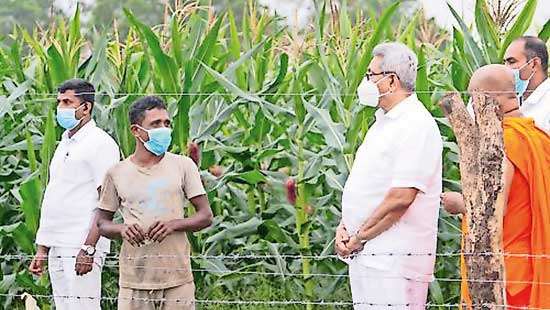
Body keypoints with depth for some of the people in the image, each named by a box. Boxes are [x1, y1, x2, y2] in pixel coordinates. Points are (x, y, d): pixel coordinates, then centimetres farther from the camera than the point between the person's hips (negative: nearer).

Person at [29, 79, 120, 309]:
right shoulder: (64, 144, 19)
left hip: (81, 247, -9)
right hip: (57, 248, 9)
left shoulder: (100, 143, -7)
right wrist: (42, 249, 18)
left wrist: (88, 248, -20)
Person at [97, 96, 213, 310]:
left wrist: (174, 224, -14)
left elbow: (206, 216, 4)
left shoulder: (183, 166, 5)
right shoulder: (117, 174, 6)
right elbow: (102, 223, 12)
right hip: (134, 282, 0)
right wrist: (122, 230, -11)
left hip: (177, 279, 0)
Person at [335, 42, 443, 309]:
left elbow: (401, 197, -21)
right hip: (365, 255, 9)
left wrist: (359, 237, -13)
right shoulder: (383, 123, 19)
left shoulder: (417, 127, -13)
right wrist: (344, 227, 5)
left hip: (395, 260, -9)